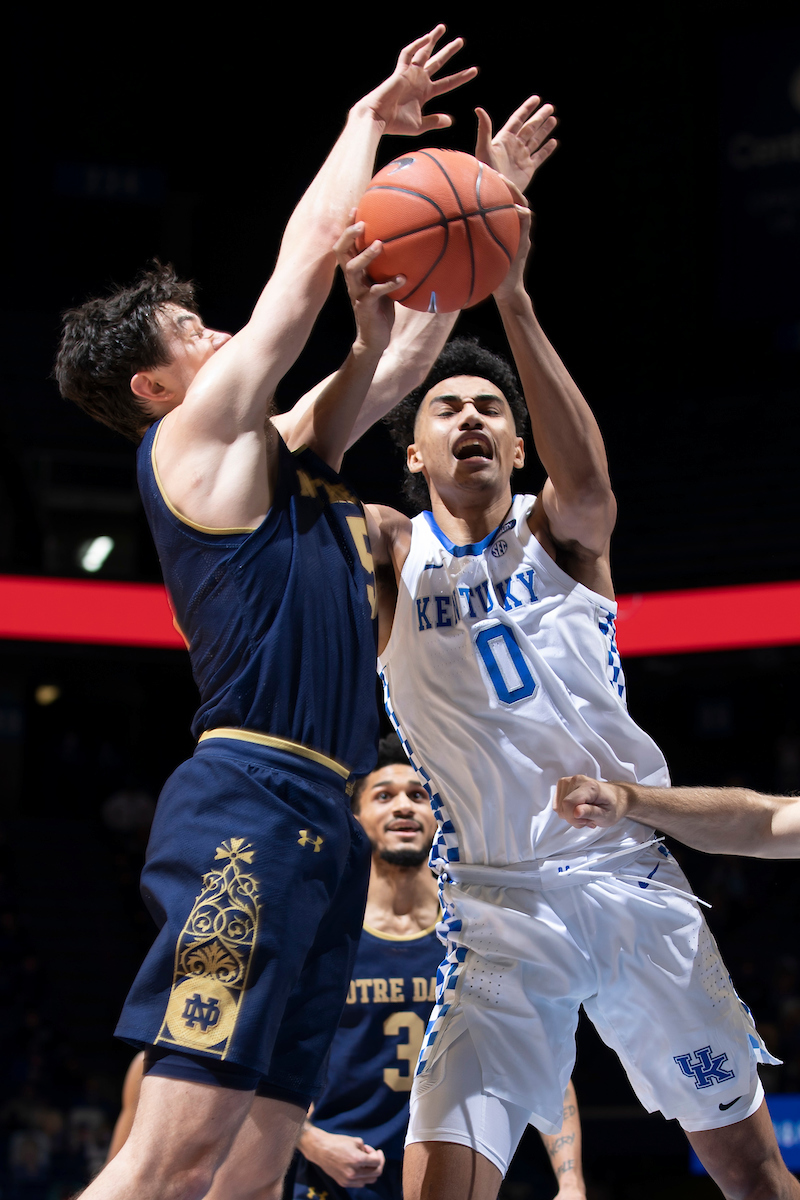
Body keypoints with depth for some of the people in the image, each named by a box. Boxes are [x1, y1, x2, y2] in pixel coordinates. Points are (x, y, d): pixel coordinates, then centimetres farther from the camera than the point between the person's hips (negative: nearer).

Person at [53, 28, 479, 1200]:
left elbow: (396, 354, 30)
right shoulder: (195, 437, 2)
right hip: (252, 805, -9)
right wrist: (368, 117, 16)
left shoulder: (280, 456, 24)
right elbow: (311, 250, 3)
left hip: (316, 827, 9)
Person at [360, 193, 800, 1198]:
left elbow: (586, 480, -20)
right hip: (498, 905, -1)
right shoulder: (392, 554, 4)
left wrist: (512, 301, -31)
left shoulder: (559, 533, 5)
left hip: (631, 877, 1)